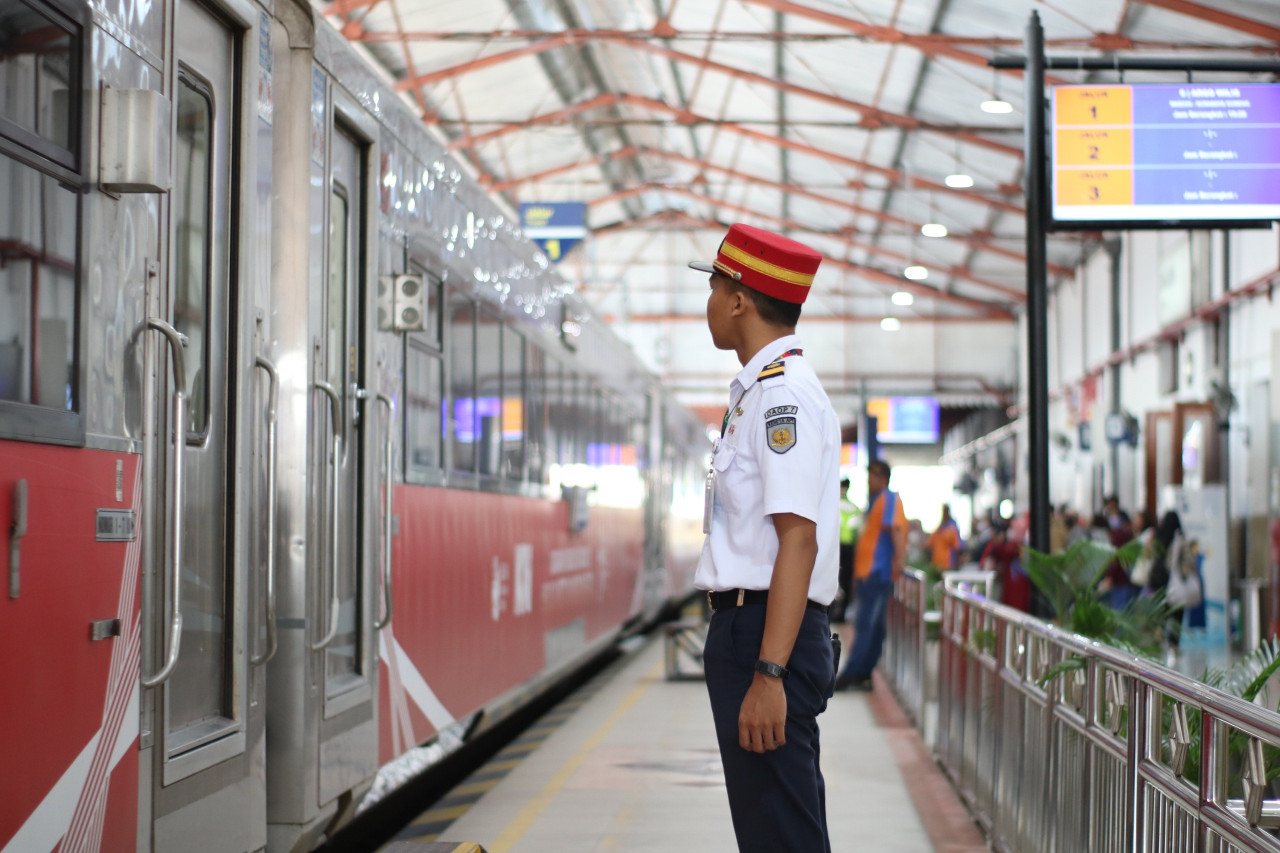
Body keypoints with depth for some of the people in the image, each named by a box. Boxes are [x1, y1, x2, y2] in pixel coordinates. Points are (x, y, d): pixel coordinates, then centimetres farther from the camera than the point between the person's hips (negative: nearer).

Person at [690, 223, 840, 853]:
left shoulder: (782, 394, -15)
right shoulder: (756, 391, 17)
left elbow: (799, 540, -23)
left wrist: (768, 673, -27)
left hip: (769, 633, -11)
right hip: (743, 629, 11)